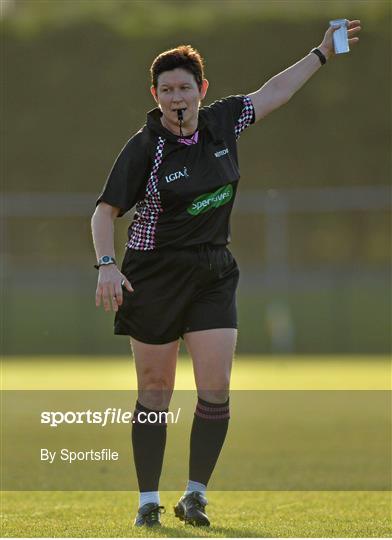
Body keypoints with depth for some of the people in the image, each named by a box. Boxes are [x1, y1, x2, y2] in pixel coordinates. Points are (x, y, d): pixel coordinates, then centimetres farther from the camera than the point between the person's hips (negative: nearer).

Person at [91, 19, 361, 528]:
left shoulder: (221, 123, 1)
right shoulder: (144, 147, -12)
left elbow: (272, 92, 18)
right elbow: (105, 211, -11)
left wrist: (321, 53, 24)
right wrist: (107, 265, -26)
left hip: (214, 275, 4)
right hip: (154, 276, -3)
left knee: (215, 390, -7)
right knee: (155, 392, 2)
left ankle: (195, 493, 6)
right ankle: (149, 500, 11)